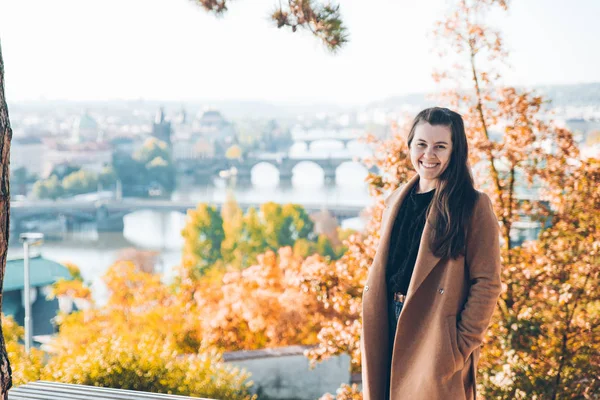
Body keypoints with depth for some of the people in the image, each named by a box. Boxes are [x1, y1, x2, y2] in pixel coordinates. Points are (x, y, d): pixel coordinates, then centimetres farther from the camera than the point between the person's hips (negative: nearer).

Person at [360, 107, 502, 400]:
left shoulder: (474, 206, -7)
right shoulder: (396, 202, 12)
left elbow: (487, 283, -10)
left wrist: (462, 343, -14)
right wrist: (372, 337, 8)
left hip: (438, 339, -5)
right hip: (392, 332, 6)